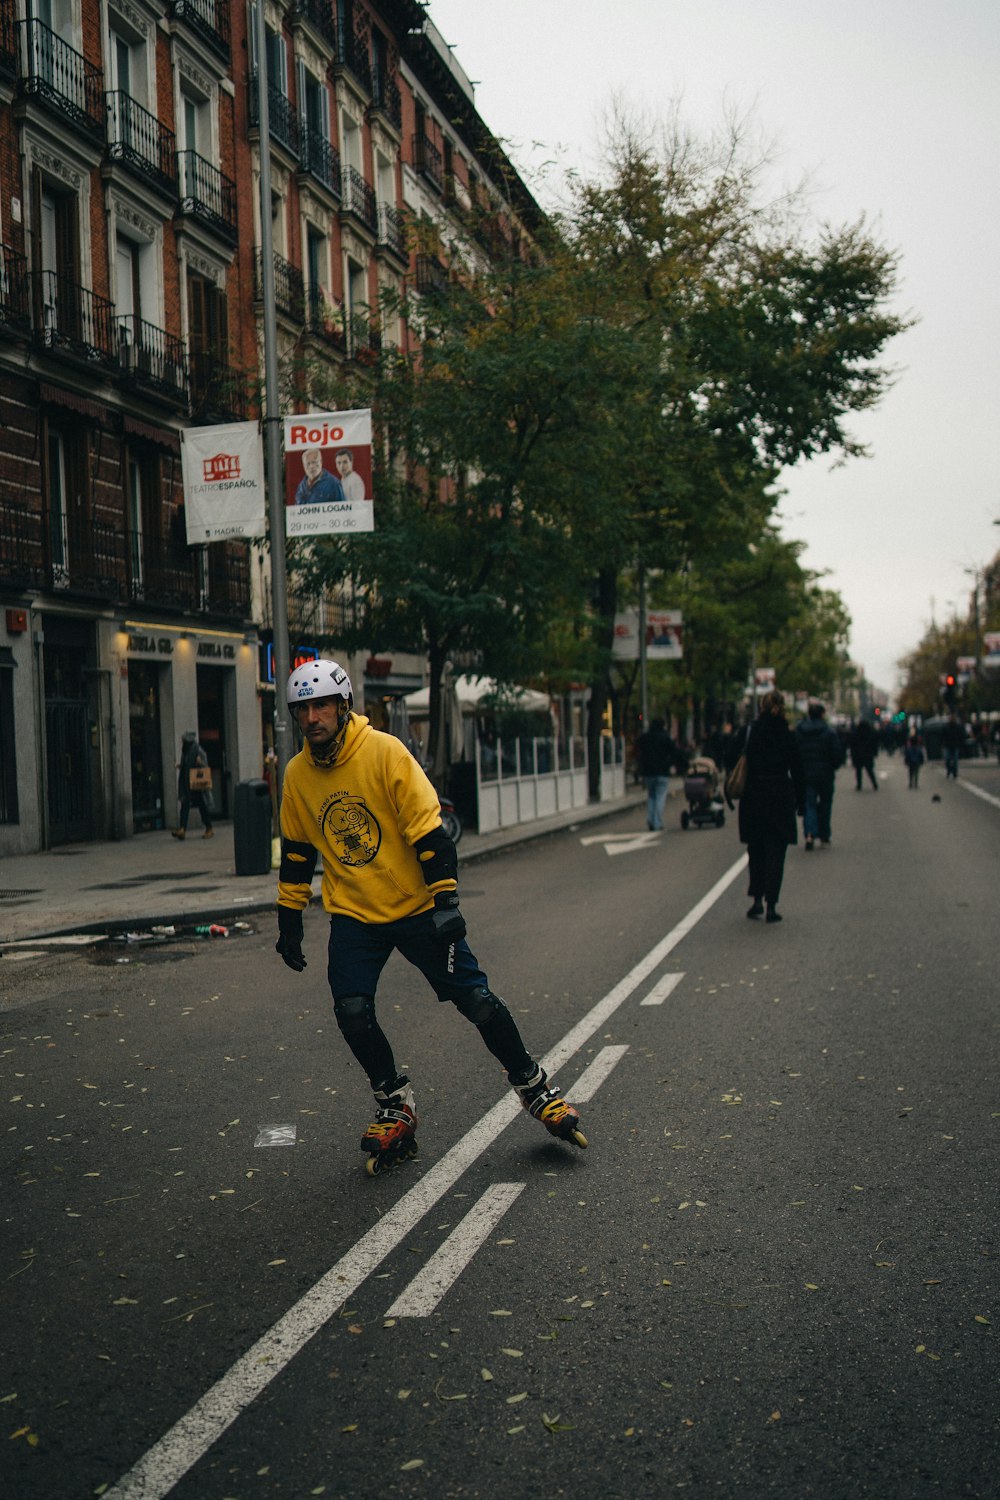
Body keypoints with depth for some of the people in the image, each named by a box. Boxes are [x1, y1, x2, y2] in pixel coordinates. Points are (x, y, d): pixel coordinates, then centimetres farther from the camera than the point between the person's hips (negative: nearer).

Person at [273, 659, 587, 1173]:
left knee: (477, 1002, -3)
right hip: (353, 915, 3)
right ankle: (395, 1106, 11)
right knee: (352, 1013, -13)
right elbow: (296, 852, 13)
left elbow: (429, 830, -16)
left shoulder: (385, 751, -15)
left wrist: (446, 903, -20)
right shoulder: (297, 775, 0)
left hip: (416, 906, -3)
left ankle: (534, 1088, 19)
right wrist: (289, 920, 14)